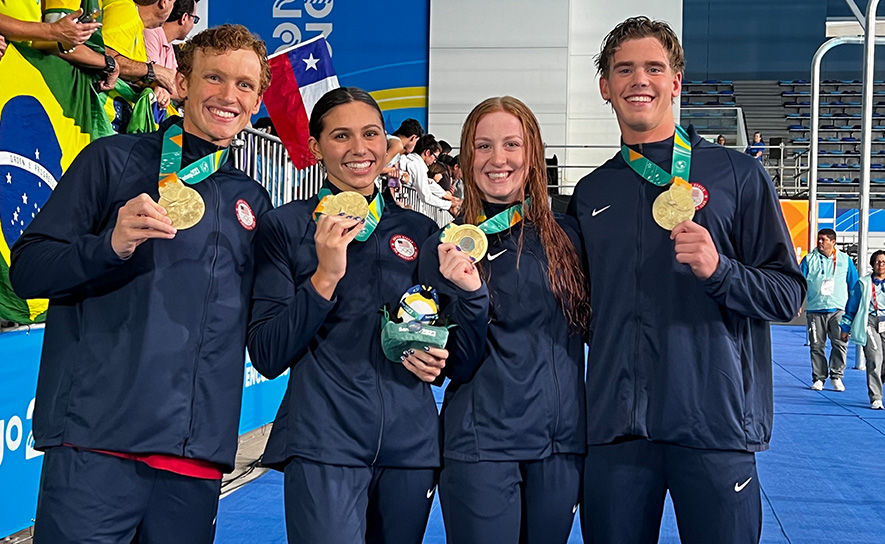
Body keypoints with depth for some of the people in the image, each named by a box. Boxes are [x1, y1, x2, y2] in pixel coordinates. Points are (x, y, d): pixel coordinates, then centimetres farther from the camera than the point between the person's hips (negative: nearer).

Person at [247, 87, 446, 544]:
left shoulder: (421, 231, 11)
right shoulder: (285, 226, 1)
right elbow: (267, 358, -5)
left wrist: (437, 360, -1)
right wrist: (325, 275, -16)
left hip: (412, 443, 4)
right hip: (323, 444, -4)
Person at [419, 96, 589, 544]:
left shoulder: (565, 234, 4)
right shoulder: (445, 249, -3)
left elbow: (591, 327, 13)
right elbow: (458, 367, -6)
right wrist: (469, 294, -21)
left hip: (562, 442, 3)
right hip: (482, 447, -3)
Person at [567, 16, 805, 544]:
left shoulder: (738, 174, 2)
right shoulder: (589, 193, 13)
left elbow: (788, 293, -1)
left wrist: (719, 270, -18)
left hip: (715, 424, -3)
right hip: (615, 427, 3)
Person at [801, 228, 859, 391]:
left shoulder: (845, 260, 9)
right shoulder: (809, 259, 7)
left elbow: (854, 285, 15)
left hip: (838, 309, 0)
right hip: (814, 310, 0)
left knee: (840, 343, -10)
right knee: (817, 346, 2)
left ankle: (836, 376, 3)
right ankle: (818, 378, 10)